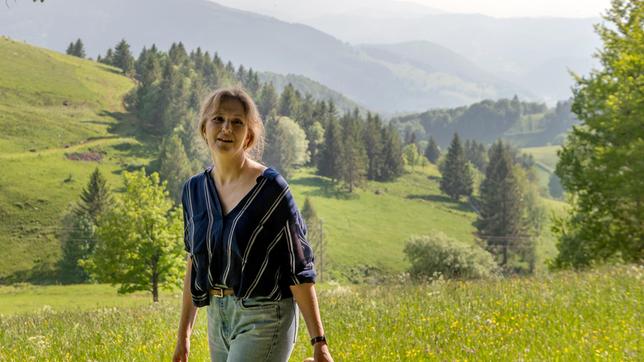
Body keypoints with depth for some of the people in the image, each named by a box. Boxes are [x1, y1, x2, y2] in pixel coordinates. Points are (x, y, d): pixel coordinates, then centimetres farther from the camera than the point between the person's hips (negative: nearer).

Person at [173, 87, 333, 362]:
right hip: (218, 317, 7)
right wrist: (183, 334, 18)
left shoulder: (271, 189, -11)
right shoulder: (195, 189, 6)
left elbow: (298, 269, -10)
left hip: (264, 318, -6)